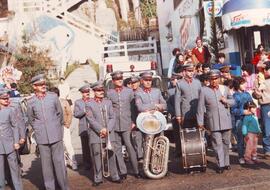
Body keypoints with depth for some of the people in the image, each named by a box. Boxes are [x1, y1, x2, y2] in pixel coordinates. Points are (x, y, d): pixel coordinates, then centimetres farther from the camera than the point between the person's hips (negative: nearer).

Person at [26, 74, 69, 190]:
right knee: (46, 164, 5)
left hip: (56, 135, 0)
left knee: (59, 162, 3)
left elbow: (60, 114, 10)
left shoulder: (53, 96, 0)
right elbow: (31, 120, 13)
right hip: (41, 138, 0)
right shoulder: (30, 102, 1)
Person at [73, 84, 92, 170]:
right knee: (86, 148, 4)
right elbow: (75, 114, -2)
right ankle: (87, 164, 14)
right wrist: (84, 111, -15)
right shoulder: (78, 102, 7)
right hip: (84, 128, -1)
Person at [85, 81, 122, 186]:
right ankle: (98, 178, 9)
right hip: (95, 134, -2)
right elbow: (90, 119, -7)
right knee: (96, 156, -1)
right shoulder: (89, 104, 3)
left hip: (109, 133, 3)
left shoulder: (108, 102, 13)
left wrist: (107, 129, -8)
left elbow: (112, 118, 6)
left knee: (111, 155, 4)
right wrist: (101, 129, -15)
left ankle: (115, 176, 13)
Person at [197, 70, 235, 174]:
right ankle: (221, 165, 1)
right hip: (213, 122, -3)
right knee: (217, 143, -5)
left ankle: (226, 162, 23)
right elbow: (200, 107, -2)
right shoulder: (204, 90, -1)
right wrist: (200, 122, -4)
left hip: (226, 120, 3)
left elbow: (233, 101, 16)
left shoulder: (225, 88, 9)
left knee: (226, 142, 11)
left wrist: (226, 101, -7)